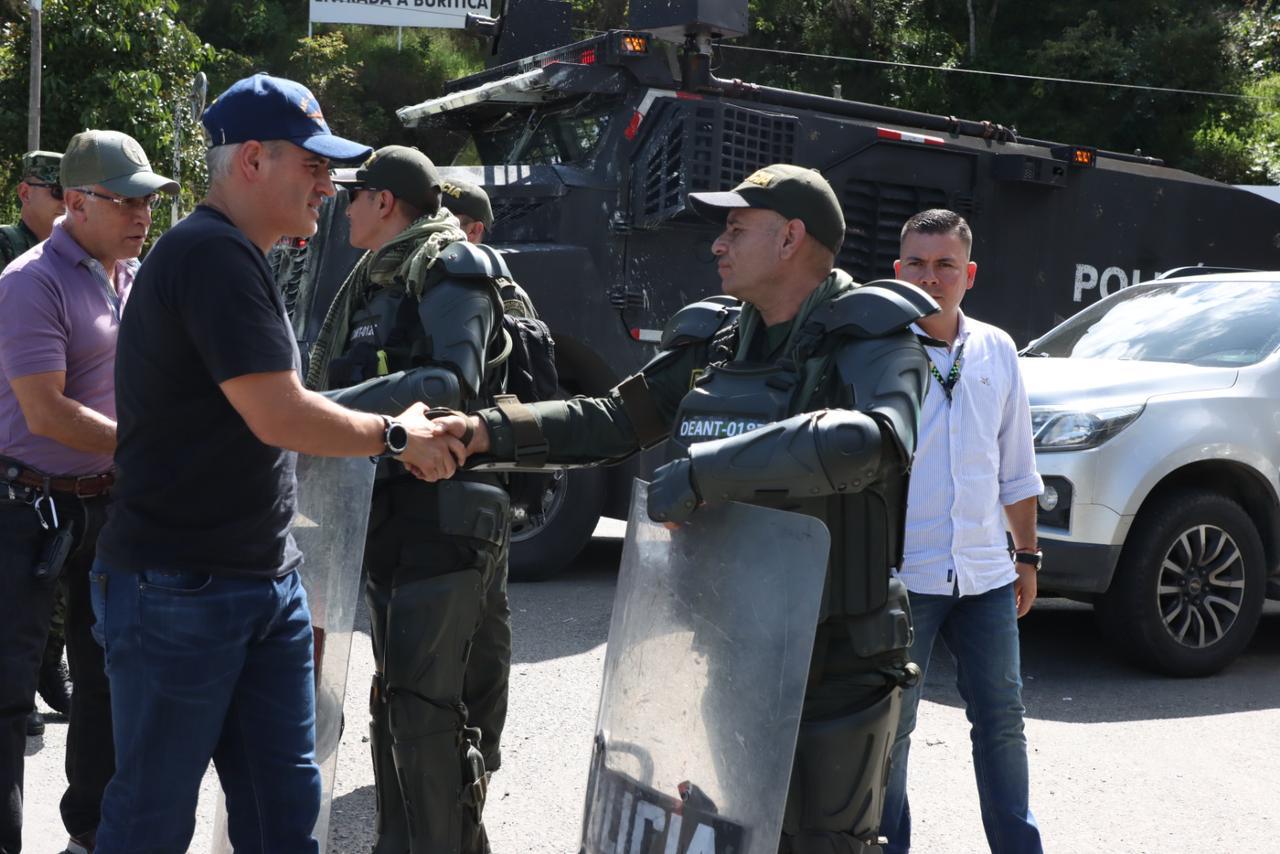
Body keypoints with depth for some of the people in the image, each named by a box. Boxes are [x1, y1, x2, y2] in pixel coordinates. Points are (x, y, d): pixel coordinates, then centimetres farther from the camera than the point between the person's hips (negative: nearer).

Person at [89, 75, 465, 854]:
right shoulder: (210, 255, -18)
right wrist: (395, 436, -9)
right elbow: (279, 416, -23)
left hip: (267, 583, 9)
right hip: (180, 589, -9)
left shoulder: (236, 260, 15)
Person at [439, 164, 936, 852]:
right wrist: (492, 431, 1)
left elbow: (868, 441, -34)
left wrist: (702, 470, -32)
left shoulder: (868, 343, -13)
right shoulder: (716, 343, 9)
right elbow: (615, 421, 15)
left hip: (833, 668, -6)